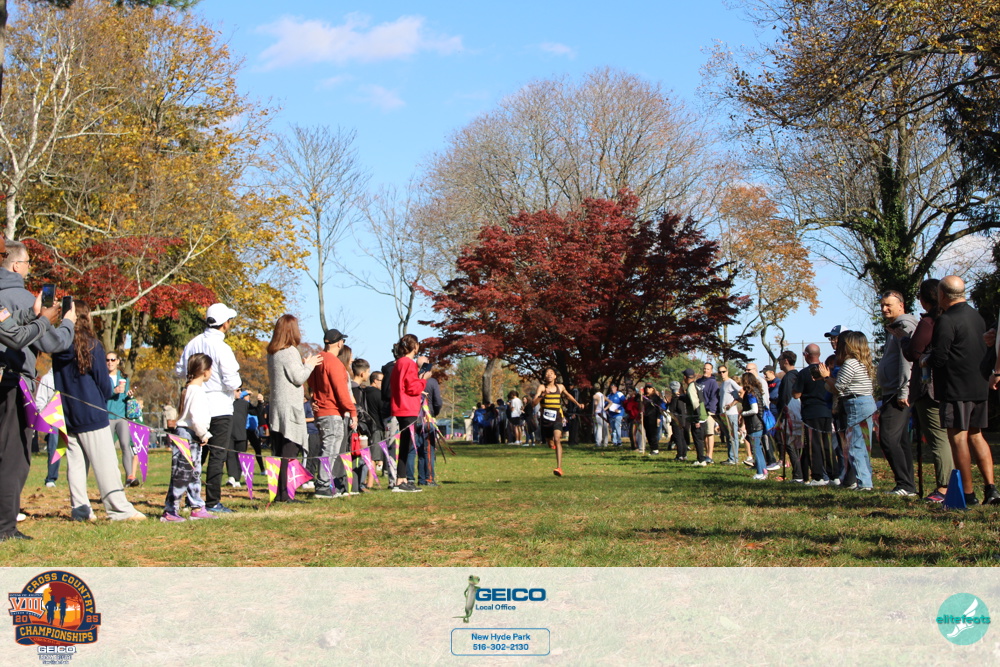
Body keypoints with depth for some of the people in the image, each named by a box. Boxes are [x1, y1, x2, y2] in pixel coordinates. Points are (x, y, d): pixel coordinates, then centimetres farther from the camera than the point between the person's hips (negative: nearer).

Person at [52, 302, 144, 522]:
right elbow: (103, 381, -4)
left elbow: (58, 381, 11)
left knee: (75, 462, 8)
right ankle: (119, 508, -7)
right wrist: (104, 398, 15)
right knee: (105, 462, -5)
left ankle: (79, 509, 9)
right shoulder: (91, 344, -8)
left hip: (67, 414, 5)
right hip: (91, 413, -5)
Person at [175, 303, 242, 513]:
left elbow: (179, 371, 13)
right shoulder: (222, 348, -17)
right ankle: (213, 502, -3)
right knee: (218, 455, -2)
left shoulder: (193, 344, 4)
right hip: (219, 409, -7)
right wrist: (239, 382, 3)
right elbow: (232, 383, -18)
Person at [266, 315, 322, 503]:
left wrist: (305, 365, 19)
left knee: (279, 453, 9)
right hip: (289, 409, -9)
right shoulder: (290, 351, -11)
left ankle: (277, 493, 10)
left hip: (276, 409, 9)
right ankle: (284, 493, -11)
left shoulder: (272, 353, 15)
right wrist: (309, 365, 4)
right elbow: (298, 378, -12)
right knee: (289, 453, -8)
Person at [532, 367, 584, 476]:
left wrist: (577, 404, 34)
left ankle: (559, 468, -31)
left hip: (557, 419, 0)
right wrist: (542, 395, -33)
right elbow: (533, 403, -18)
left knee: (557, 440, -23)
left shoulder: (560, 387, 5)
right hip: (545, 420, 0)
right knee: (550, 444, 12)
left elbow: (568, 395, 29)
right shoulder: (542, 387, -5)